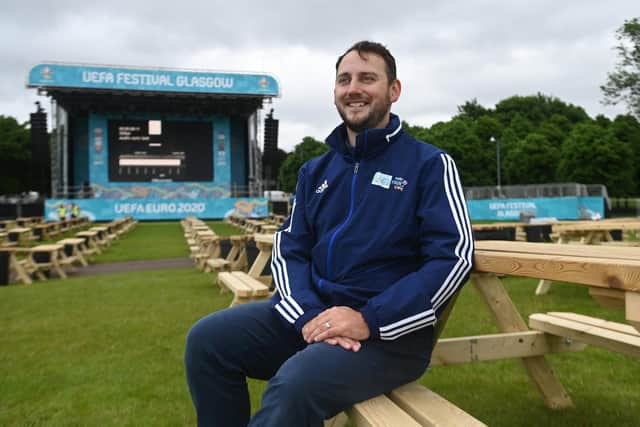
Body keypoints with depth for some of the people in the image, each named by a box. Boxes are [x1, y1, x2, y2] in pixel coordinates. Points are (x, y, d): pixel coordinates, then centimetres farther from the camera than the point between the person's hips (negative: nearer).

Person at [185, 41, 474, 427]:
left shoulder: (429, 164, -2)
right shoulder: (316, 171, 15)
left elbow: (453, 257, -12)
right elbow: (289, 250, 9)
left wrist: (370, 321, -20)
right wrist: (308, 315, -12)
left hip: (392, 330, -5)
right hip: (313, 312, 6)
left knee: (296, 383, -32)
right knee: (207, 340, -11)